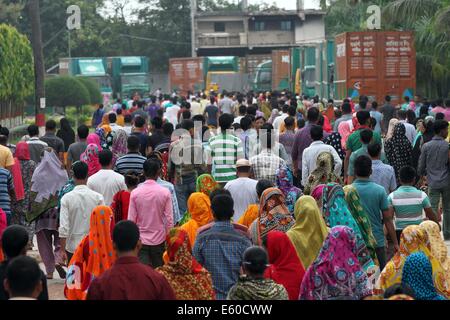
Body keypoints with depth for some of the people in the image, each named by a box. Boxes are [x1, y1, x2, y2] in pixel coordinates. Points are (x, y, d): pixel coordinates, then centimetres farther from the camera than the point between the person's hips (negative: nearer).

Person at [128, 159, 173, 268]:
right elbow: (169, 219, -7)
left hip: (141, 240, 0)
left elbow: (131, 220, -4)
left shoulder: (135, 193, -7)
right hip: (159, 239, 1)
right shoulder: (165, 192, -9)